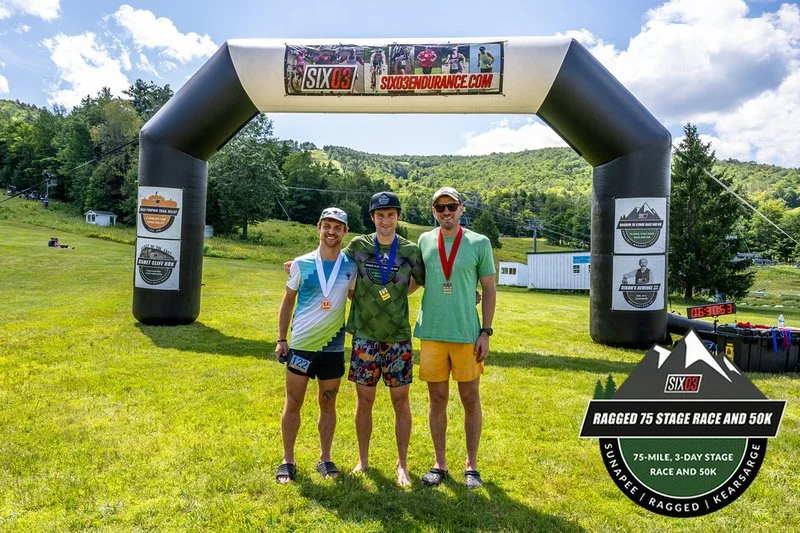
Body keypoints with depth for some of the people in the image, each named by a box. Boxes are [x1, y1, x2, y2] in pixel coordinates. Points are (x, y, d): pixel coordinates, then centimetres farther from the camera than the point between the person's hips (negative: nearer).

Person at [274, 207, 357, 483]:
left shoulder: (351, 266, -1)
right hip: (300, 344, -1)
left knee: (328, 405, 12)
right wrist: (281, 339, 1)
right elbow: (288, 301, 5)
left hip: (333, 347, 1)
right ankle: (287, 461, 21)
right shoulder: (302, 263, -2)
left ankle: (325, 459, 26)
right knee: (293, 404, 6)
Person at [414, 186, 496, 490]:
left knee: (470, 399, 7)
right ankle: (439, 463, 24)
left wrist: (486, 331, -4)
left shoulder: (479, 243, -1)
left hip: (467, 334, -1)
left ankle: (471, 465, 22)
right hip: (431, 333, 2)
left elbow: (489, 289, 1)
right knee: (437, 399, 9)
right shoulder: (424, 241, 5)